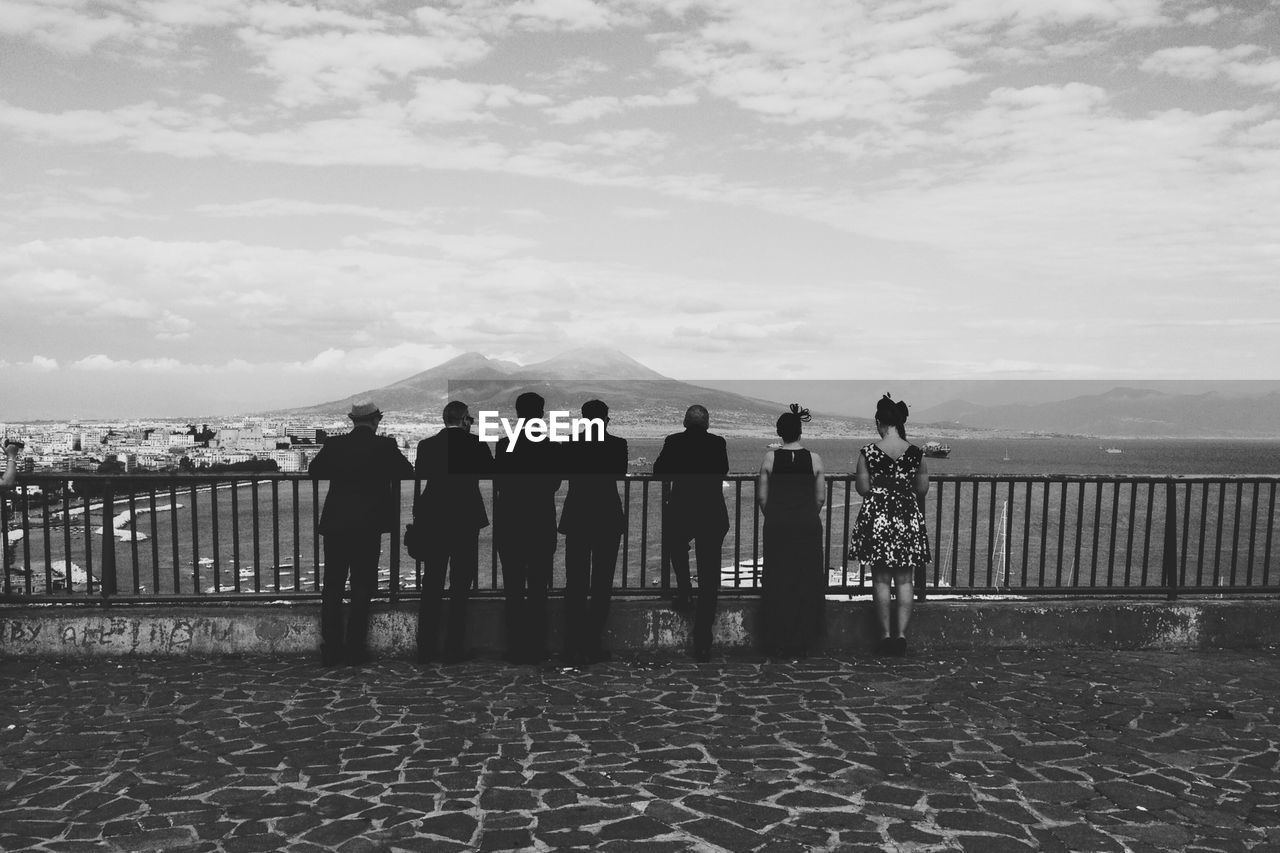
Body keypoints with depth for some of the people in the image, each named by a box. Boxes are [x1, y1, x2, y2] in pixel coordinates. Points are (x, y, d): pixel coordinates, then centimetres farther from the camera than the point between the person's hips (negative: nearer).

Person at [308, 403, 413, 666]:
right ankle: (354, 649, 7)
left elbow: (313, 471, 13)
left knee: (332, 587, 10)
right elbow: (407, 473, 3)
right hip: (368, 526, -2)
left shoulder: (334, 444, 1)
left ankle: (331, 649, 11)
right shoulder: (384, 446, -5)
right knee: (362, 588, 6)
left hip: (334, 523, 2)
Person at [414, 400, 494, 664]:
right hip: (466, 521, -2)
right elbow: (492, 473, 6)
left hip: (433, 521, 3)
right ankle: (453, 649, 7)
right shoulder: (476, 445, -7)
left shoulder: (426, 445, 0)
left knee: (431, 585, 10)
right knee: (460, 587, 6)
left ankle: (426, 649, 12)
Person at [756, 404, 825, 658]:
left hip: (777, 525, 0)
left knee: (777, 583, 7)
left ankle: (776, 644, 12)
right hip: (808, 525, 0)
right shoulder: (814, 459, -2)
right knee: (806, 583, 8)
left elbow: (761, 497, 0)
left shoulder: (770, 458, -3)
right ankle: (801, 644, 13)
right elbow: (821, 498, 1)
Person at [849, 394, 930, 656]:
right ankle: (901, 634, 9)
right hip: (908, 518, 1)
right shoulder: (916, 453, -4)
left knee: (881, 580, 8)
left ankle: (886, 635, 11)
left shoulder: (868, 453, -9)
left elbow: (862, 489, -4)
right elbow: (923, 489, 3)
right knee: (904, 580, 10)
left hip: (877, 517, -1)